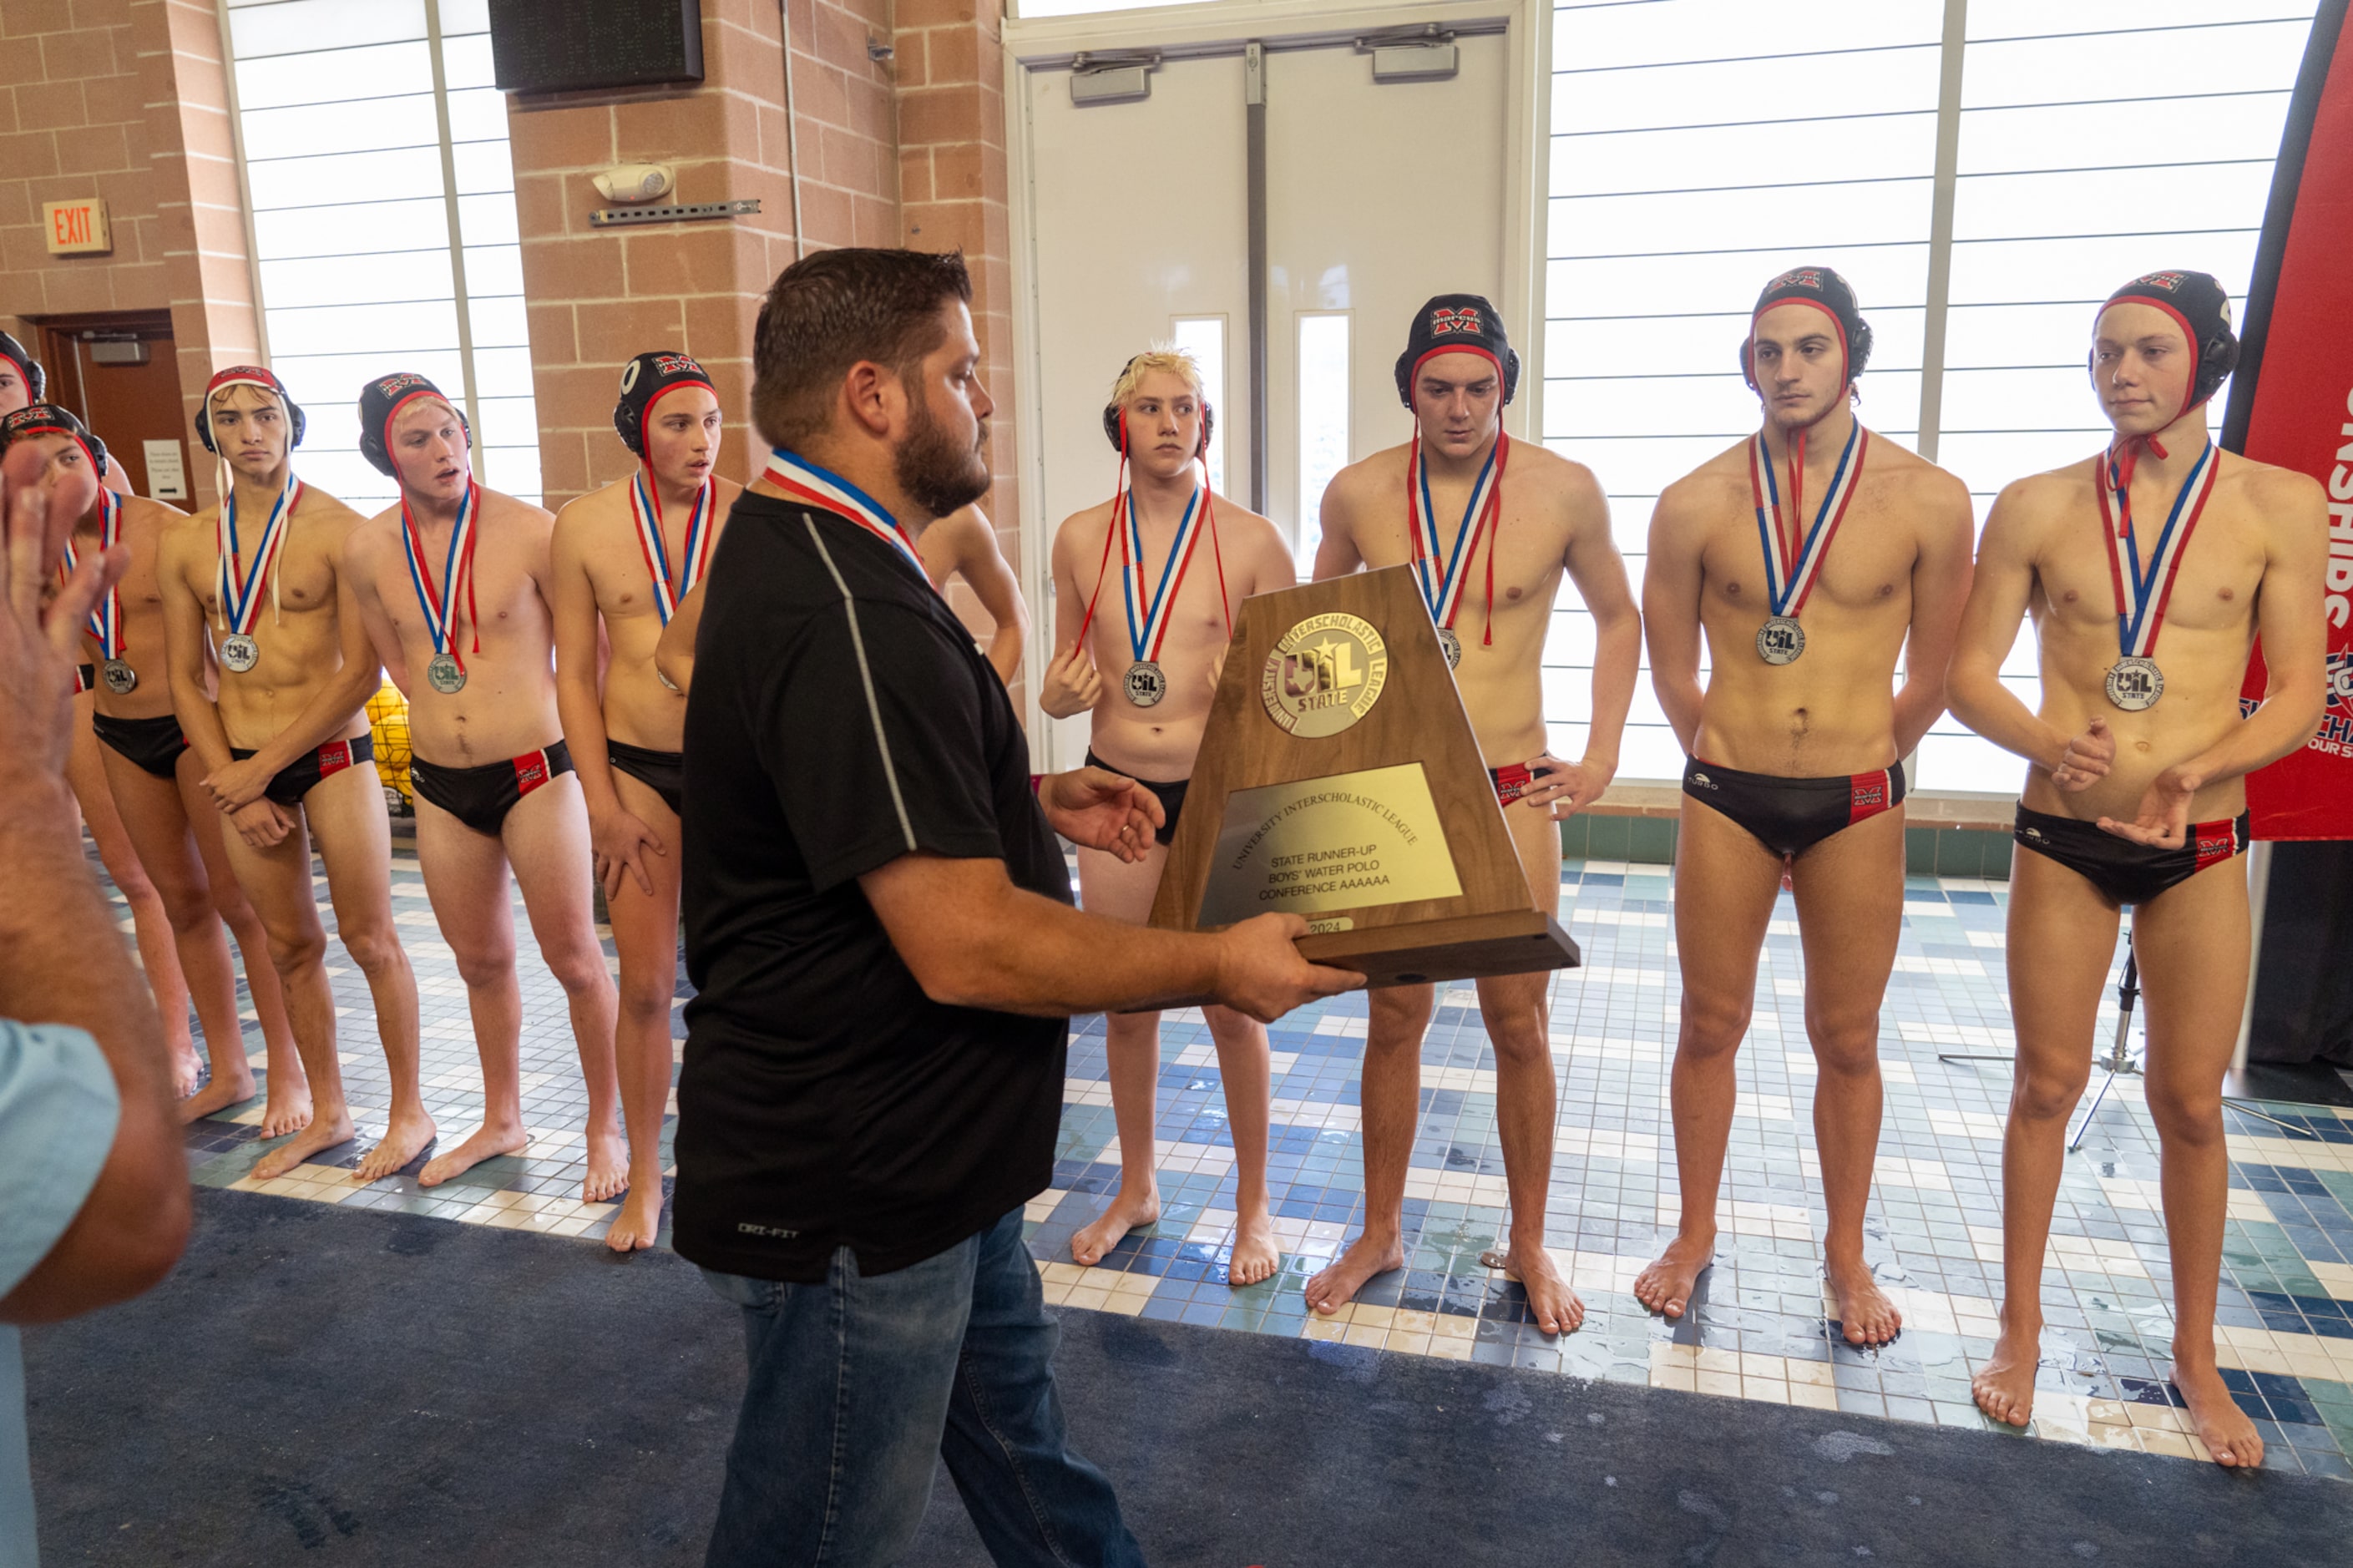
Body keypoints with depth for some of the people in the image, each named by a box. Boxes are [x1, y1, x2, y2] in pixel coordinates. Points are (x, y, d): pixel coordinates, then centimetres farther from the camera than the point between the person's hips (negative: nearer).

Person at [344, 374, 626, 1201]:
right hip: (441, 784, 5)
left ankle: (605, 1129, 21)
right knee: (482, 962, 18)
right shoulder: (367, 549, 1)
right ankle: (502, 1121, 37)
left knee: (574, 961, 4)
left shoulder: (530, 531, -12)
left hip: (535, 774, -4)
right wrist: (455, 717, 11)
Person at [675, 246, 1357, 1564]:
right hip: (850, 1193, -10)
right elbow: (966, 947, -30)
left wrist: (1034, 801, 10)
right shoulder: (844, 608, -28)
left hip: (918, 1149, 10)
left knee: (1009, 1407, 28)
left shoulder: (799, 554, 8)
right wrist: (1220, 966, -19)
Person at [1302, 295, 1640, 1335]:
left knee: (1519, 1026, 6)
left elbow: (1617, 618, 9)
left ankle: (1529, 1245, 26)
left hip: (1512, 793, -1)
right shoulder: (1358, 493, -3)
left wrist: (1601, 755, 1)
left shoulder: (1563, 491, -6)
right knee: (1395, 1018, 11)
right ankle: (1380, 1233, 28)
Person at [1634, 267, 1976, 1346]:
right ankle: (1695, 1236, 27)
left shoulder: (1929, 501, -4)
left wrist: (1851, 770, 13)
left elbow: (1930, 679, 6)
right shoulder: (1696, 503, -4)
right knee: (1710, 1027, 9)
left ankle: (1846, 1254, 29)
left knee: (1847, 1041, 10)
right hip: (1726, 801, 0)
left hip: (1858, 807, 0)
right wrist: (1738, 767, 13)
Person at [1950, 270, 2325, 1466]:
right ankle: (2021, 1329, 24)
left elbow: (2299, 695, -3)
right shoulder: (2037, 506, -1)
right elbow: (1970, 676, -1)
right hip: (2061, 840, 0)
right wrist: (2051, 745, -21)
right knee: (2048, 1083, 8)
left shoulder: (2280, 506, -1)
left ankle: (2195, 1354, 28)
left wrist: (2195, 770, -21)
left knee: (2191, 1104, 9)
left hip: (2200, 851, 0)